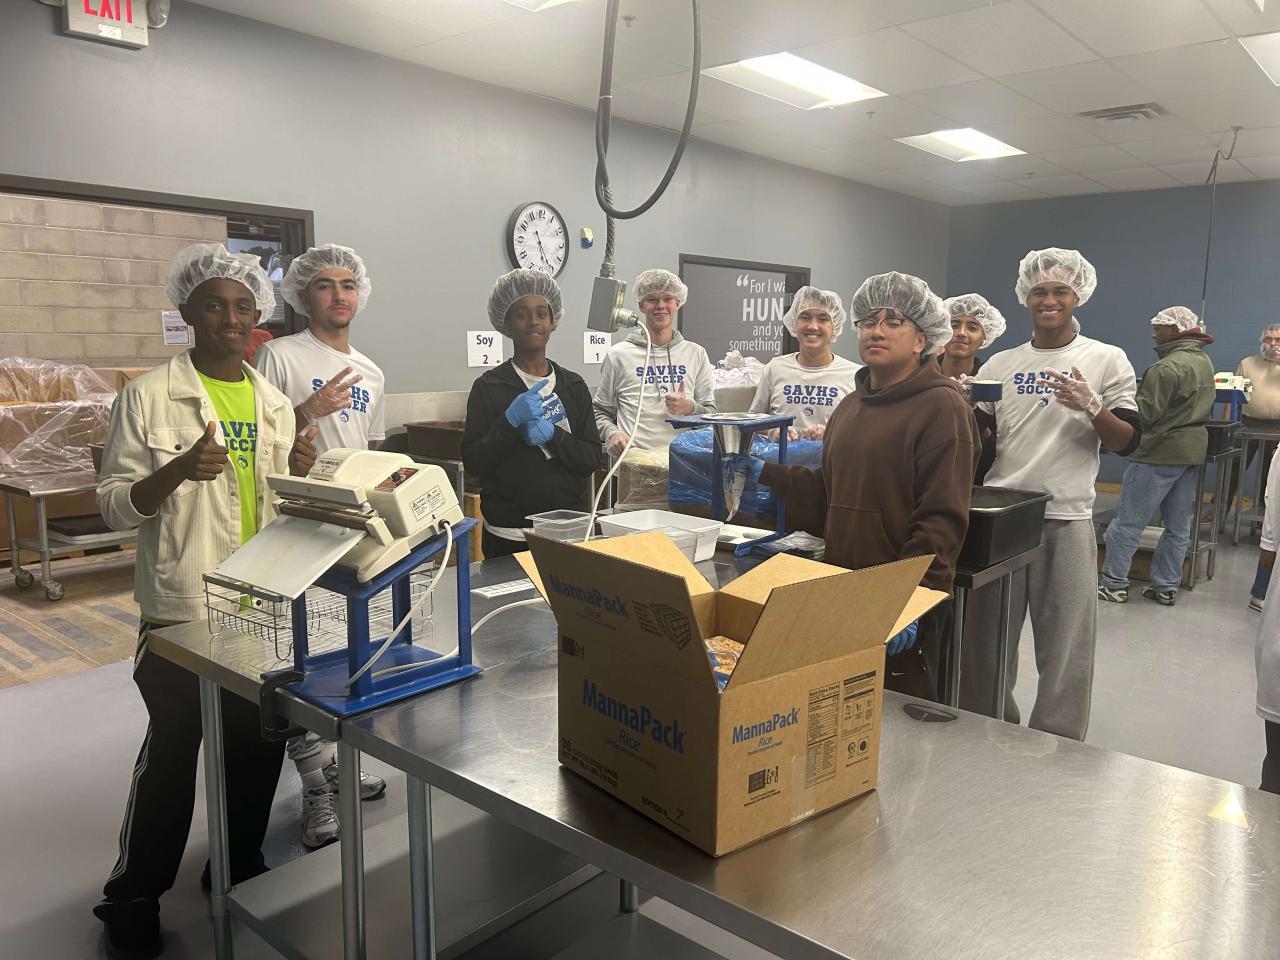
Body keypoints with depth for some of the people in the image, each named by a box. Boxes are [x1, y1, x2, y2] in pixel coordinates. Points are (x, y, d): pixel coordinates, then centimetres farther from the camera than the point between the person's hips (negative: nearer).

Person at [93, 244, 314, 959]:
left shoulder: (274, 403, 9)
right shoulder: (151, 396, -5)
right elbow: (115, 505, -6)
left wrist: (299, 471, -4)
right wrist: (177, 471, -24)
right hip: (185, 606, -4)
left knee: (259, 740, 14)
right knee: (173, 748, 6)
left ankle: (241, 865, 36)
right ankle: (134, 895, 27)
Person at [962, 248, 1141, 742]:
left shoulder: (1106, 360, 2)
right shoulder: (1000, 364, 9)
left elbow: (1127, 442, -2)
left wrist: (1091, 406, -19)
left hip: (1065, 521, -3)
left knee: (1065, 649, 4)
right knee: (984, 641, 12)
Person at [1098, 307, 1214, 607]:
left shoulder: (1167, 367, -19)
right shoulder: (1205, 362, 12)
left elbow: (1145, 413, -19)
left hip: (1161, 452, -9)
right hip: (1193, 450, 9)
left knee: (1128, 521, -2)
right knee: (1179, 525, 12)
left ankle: (1114, 584, 1)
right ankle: (1166, 587, 18)